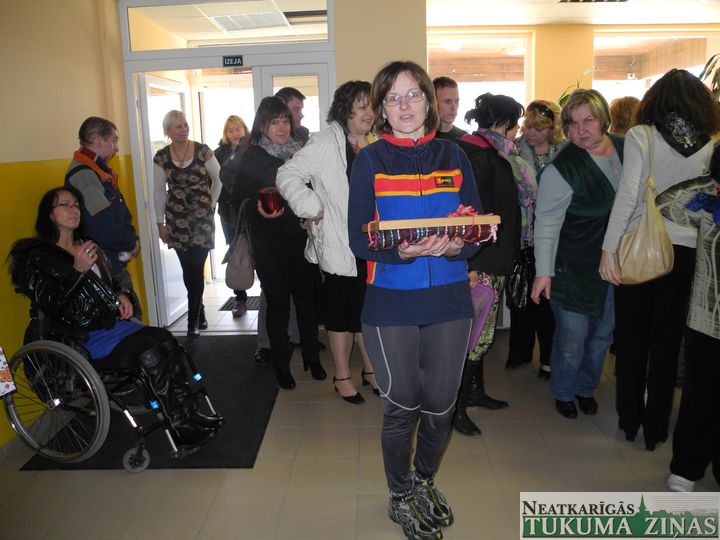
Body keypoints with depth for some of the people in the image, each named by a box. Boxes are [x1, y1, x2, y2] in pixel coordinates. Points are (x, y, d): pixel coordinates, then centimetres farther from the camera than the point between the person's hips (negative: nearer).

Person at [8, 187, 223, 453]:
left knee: (166, 341, -20)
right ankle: (181, 429, -22)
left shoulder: (88, 246, 18)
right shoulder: (37, 257, -4)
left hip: (113, 322, 7)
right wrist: (77, 271, -26)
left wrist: (121, 295, 7)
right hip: (80, 338, -7)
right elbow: (51, 308, -15)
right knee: (150, 352, -28)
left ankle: (189, 414, -18)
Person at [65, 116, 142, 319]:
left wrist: (131, 239, 0)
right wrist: (131, 243, -8)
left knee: (132, 313, 16)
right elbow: (105, 231, -26)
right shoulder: (83, 175, -21)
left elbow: (120, 213, 16)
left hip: (114, 262, 10)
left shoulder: (98, 169, 11)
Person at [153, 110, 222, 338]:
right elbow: (159, 191, 7)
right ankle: (200, 312, 25)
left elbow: (219, 178, 7)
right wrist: (160, 222, 6)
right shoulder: (161, 157, 2)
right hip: (176, 219, 2)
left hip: (202, 217, -2)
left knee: (196, 268, -5)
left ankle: (194, 319, 6)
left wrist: (211, 203, 6)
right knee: (188, 269, 5)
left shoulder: (202, 151, -3)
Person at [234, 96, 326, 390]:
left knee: (306, 297, 6)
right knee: (278, 301, 3)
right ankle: (281, 364, 19)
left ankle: (311, 357, 24)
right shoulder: (251, 157, -2)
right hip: (269, 241, -2)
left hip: (300, 236, 3)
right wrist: (259, 209, -22)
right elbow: (242, 197, -3)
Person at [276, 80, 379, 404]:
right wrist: (312, 209, -19)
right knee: (342, 310, 6)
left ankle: (369, 370, 31)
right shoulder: (326, 142, -10)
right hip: (338, 243, -6)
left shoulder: (374, 144, 9)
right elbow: (288, 175, -15)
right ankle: (342, 377, 22)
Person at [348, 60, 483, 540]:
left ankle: (426, 482, 43)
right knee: (402, 406, 9)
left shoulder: (453, 156, 6)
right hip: (391, 303, -2)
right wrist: (400, 251, -25)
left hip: (449, 301, 3)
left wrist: (458, 246, -16)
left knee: (441, 405, 12)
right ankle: (401, 496, 36)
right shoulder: (370, 160, -1)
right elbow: (359, 238, -6)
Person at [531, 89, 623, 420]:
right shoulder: (562, 168, -17)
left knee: (602, 334, 17)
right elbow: (546, 223, -17)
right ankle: (563, 393, 29)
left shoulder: (626, 148, 1)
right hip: (575, 268, -6)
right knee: (572, 336, 3)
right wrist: (543, 271, -21)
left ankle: (586, 388, 40)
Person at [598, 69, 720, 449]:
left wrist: (608, 249, -12)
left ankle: (629, 421, 24)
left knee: (631, 338, 12)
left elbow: (627, 195, -13)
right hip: (686, 251, 2)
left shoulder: (640, 136, -6)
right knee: (667, 341, 12)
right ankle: (655, 429, 22)